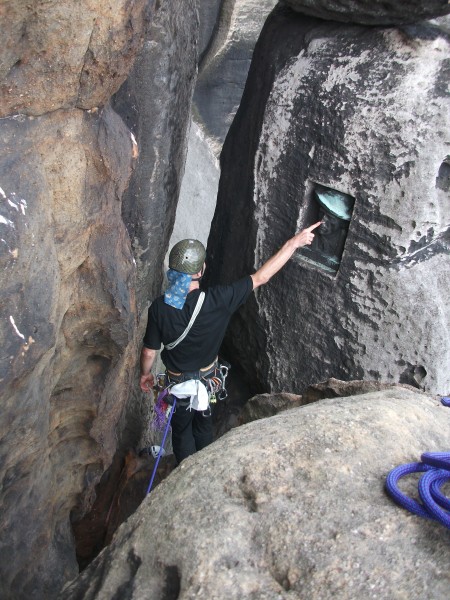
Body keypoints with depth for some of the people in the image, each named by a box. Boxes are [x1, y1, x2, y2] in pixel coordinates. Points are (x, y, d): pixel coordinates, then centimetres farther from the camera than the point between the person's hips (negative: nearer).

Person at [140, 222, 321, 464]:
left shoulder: (159, 307, -28)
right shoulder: (217, 300, -30)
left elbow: (149, 353, -15)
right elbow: (261, 277, -22)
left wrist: (145, 373, 7)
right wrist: (293, 243, -14)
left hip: (179, 382, -1)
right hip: (207, 378, 1)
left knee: (182, 430, 24)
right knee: (204, 426, 28)